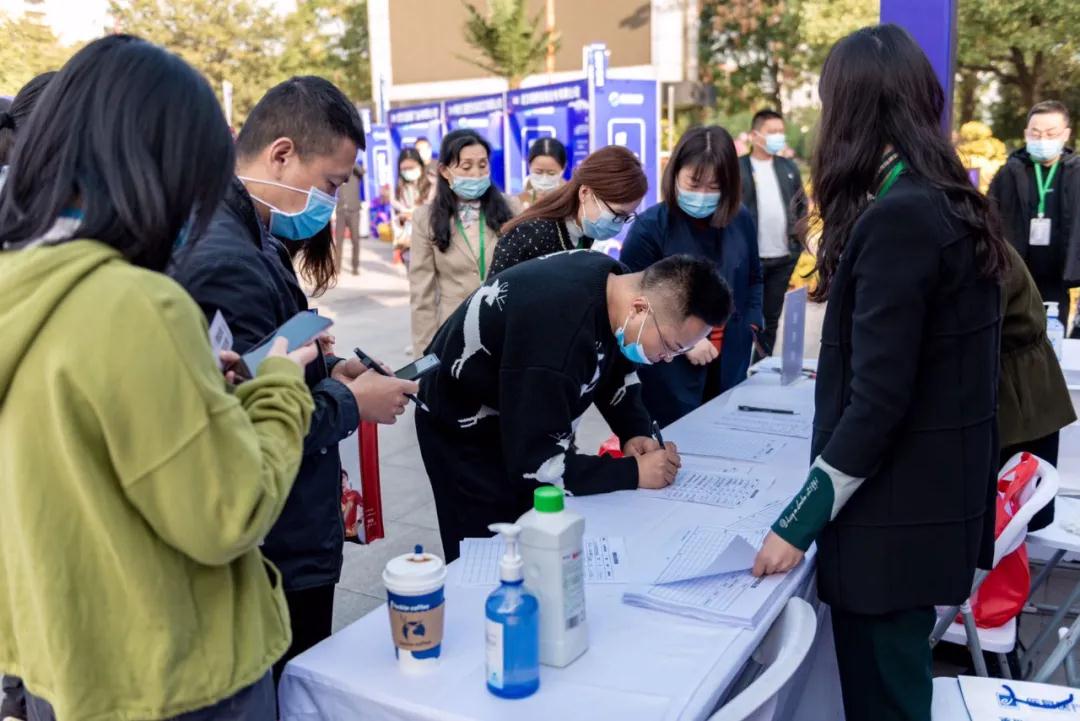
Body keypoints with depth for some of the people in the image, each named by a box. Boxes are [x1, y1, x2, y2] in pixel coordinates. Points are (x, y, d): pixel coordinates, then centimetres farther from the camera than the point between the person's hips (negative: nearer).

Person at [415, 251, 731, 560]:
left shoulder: (614, 283, -13)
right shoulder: (558, 331, -39)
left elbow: (616, 367, 6)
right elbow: (532, 463, -34)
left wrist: (636, 431, -10)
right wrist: (633, 472, -28)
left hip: (522, 417, 8)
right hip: (466, 430, -8)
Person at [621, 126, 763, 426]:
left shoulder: (740, 220, 3)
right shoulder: (650, 226, -12)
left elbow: (753, 278, 19)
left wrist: (751, 324, 4)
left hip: (730, 364, 5)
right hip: (671, 368, -5)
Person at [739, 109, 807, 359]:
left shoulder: (789, 167, 11)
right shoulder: (737, 168, -4)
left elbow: (802, 205, 18)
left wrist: (798, 233, 7)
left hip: (783, 257, 5)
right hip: (749, 257, -5)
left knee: (772, 318, 11)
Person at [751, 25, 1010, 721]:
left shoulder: (897, 219, -21)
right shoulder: (954, 206, 8)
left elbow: (877, 400, -23)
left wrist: (800, 521, -18)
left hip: (896, 517, -9)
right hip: (937, 500, 9)